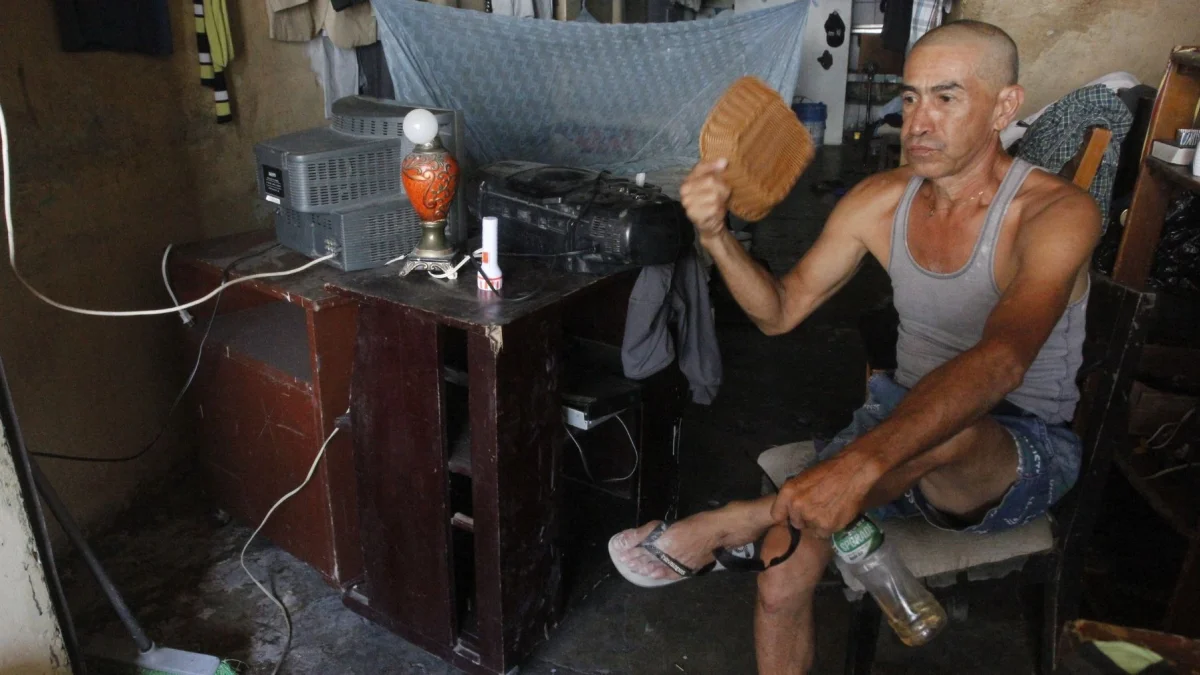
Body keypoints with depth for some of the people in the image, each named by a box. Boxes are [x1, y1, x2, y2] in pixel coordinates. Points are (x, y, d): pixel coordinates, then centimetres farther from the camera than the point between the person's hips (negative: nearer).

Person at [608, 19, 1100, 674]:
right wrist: (716, 235, -18)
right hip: (905, 415, 4)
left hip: (1022, 450, -4)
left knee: (948, 433, -40)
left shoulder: (1059, 213, -19)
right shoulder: (880, 200, -3)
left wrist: (861, 462, -51)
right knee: (783, 567, -16)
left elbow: (1001, 360, -37)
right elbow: (781, 310, 1)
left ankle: (732, 524, -23)